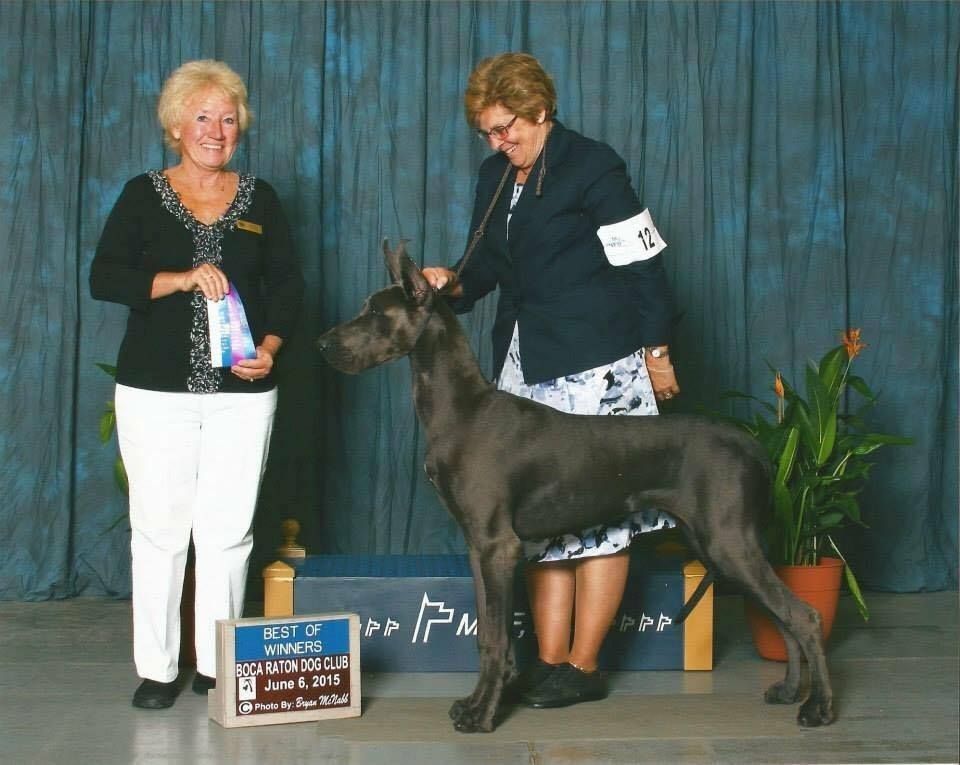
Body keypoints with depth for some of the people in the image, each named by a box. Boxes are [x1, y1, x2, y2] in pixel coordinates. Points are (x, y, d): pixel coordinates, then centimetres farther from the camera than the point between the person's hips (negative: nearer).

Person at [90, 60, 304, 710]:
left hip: (243, 391, 1)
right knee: (159, 526, 0)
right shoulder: (144, 196, 5)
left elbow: (288, 288, 9)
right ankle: (157, 668, 9)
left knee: (229, 529, 2)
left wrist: (270, 348, -9)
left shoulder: (260, 200, 10)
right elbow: (105, 278, -5)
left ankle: (217, 665, 12)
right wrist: (180, 279, -18)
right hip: (156, 389, -1)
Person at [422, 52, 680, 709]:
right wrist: (455, 284, -1)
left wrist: (656, 352, -7)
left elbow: (643, 266, -7)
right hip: (525, 369, 8)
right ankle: (549, 661, 10)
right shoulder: (496, 174, 13)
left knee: (598, 512, -3)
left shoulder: (592, 167, -8)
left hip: (596, 368, -7)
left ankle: (583, 666, 3)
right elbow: (489, 260, 20)